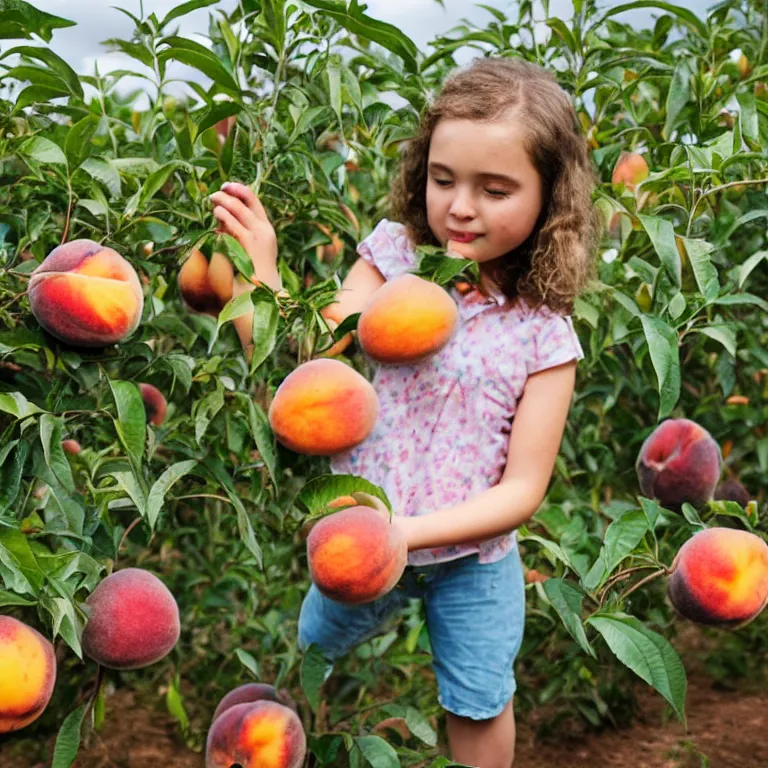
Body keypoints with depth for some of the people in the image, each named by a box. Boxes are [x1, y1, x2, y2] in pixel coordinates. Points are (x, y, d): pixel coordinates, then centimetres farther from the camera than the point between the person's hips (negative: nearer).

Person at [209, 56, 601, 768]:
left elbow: (522, 489, -15)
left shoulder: (542, 334, -16)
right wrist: (258, 267, -33)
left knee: (479, 710, 18)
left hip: (471, 556, -1)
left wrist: (406, 532, -26)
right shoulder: (394, 257, -13)